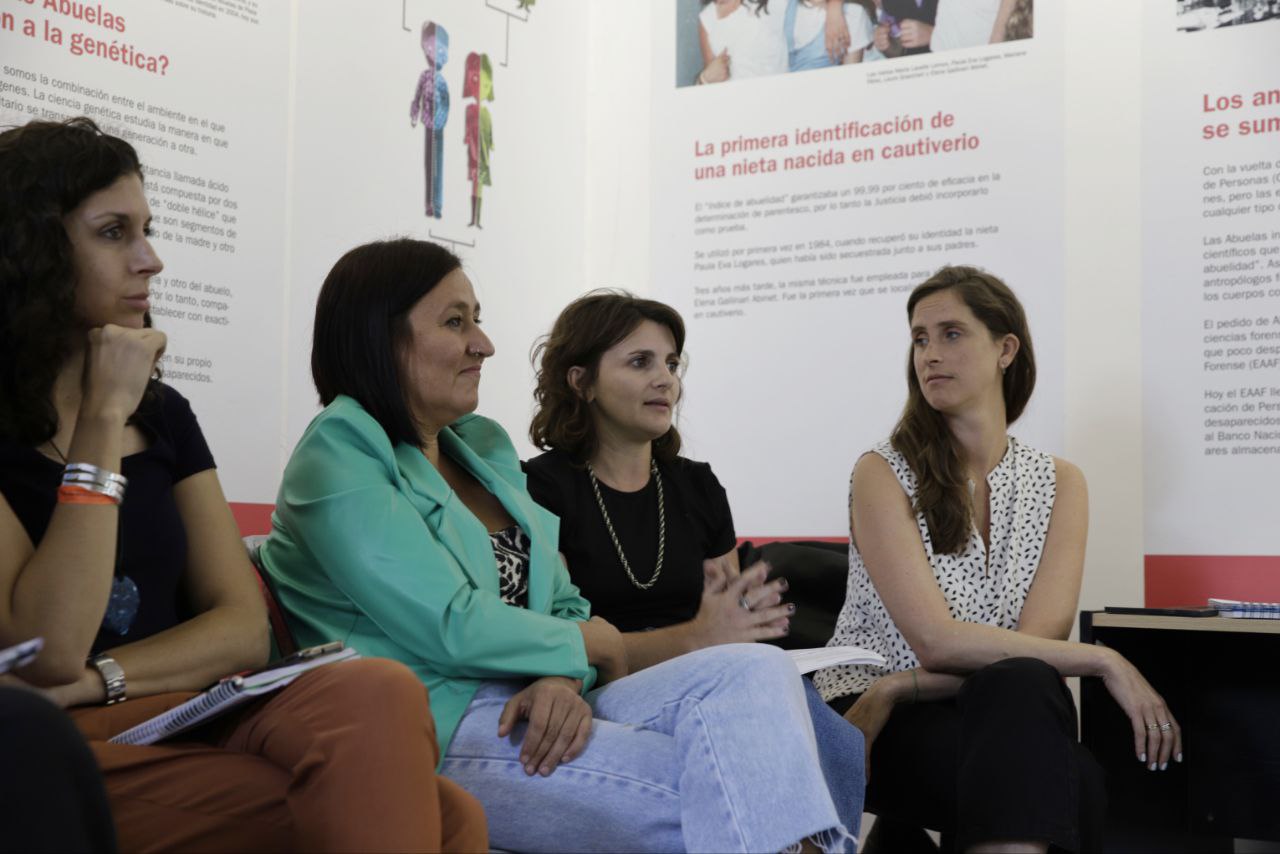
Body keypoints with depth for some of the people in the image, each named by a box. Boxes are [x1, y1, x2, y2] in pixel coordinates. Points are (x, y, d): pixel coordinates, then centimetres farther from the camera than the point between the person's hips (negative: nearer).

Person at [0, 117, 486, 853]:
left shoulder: (164, 413, 15)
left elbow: (244, 628, 9)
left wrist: (96, 680, -9)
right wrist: (103, 421, -11)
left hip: (185, 720, 6)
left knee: (377, 695, -30)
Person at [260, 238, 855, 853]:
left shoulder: (485, 446, 19)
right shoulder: (337, 459, -7)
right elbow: (450, 628, -17)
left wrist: (564, 680, -8)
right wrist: (592, 645, -2)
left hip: (532, 705, 8)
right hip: (434, 737, -8)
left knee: (755, 670, -18)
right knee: (724, 796, -26)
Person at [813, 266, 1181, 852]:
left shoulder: (1059, 483, 8)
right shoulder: (883, 474, -4)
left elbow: (1040, 635, -7)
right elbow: (937, 642, -15)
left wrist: (894, 691, -19)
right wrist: (1105, 663, -16)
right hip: (874, 712, -3)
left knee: (1021, 688, -35)